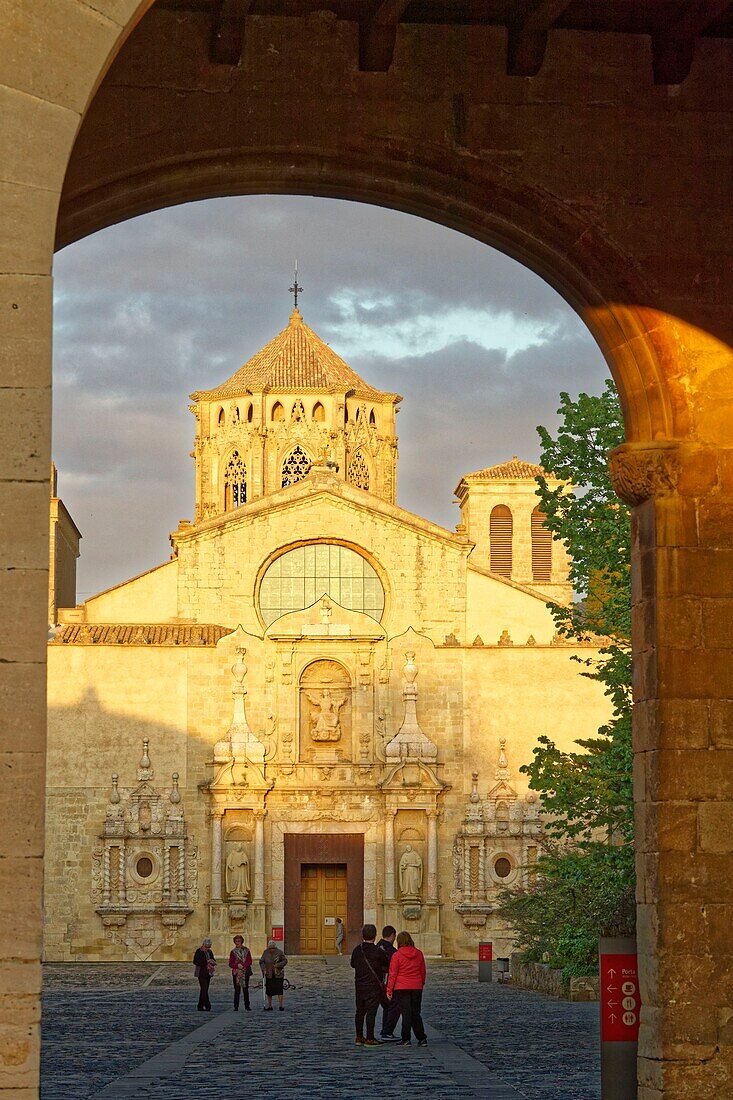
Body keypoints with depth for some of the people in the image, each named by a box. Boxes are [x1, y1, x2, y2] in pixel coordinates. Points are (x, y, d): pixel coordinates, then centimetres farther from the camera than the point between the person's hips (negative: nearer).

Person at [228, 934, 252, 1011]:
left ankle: (247, 1007, 7)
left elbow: (249, 962, 2)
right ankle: (236, 1007, 3)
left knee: (246, 989, 2)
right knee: (237, 990, -1)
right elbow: (230, 964, 3)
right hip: (236, 973, 0)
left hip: (245, 972, 0)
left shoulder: (246, 950, 6)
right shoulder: (233, 952, 6)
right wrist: (237, 965, -15)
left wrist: (243, 965, -14)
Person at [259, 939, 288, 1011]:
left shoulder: (279, 952, -5)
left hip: (278, 974, -3)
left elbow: (285, 961, -1)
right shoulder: (265, 952, 2)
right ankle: (269, 1006, 17)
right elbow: (261, 962, 6)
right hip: (269, 975, 3)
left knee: (279, 990, -8)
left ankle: (281, 1005, -4)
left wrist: (278, 965, -15)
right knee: (269, 991, 7)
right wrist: (264, 970, -8)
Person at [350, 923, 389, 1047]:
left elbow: (353, 964, 16)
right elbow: (387, 964, -1)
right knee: (371, 1012, -3)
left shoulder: (357, 950, 2)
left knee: (360, 1011, 13)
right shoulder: (378, 951, -14)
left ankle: (359, 1037, 19)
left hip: (359, 986, 5)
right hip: (374, 986, -5)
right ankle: (369, 1039, -4)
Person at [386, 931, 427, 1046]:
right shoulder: (419, 954, 5)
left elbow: (392, 974, -8)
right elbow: (423, 972, 14)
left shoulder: (397, 955, -9)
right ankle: (422, 1038, 10)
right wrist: (422, 984, 27)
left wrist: (389, 989, -2)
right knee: (416, 1013, 12)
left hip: (401, 988, -4)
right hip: (417, 988, 4)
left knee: (406, 1013, -1)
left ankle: (406, 1039, -3)